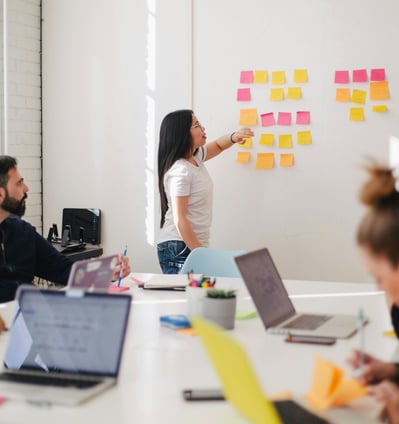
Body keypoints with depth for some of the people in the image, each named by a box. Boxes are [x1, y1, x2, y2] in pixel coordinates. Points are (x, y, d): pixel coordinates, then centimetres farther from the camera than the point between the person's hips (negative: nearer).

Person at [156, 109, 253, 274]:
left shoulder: (195, 157, 9)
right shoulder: (180, 171, -18)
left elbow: (217, 146, 29)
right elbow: (179, 220, -20)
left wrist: (234, 137, 6)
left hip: (194, 245, 9)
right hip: (179, 248, -9)